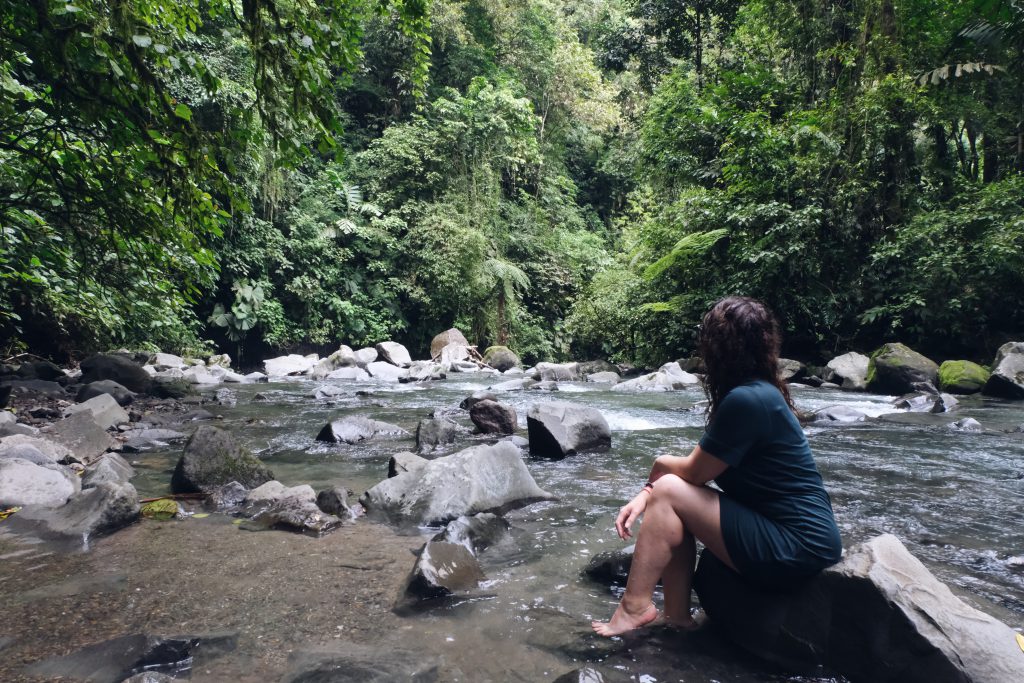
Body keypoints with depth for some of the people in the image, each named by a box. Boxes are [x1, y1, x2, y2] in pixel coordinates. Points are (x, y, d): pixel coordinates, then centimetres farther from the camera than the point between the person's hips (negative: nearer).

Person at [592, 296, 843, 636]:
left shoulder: (745, 400, -22)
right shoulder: (762, 391, 9)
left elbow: (695, 472, -15)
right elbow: (699, 466, 8)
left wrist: (662, 464, 7)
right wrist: (646, 493, -2)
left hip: (795, 548, -9)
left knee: (669, 492, -11)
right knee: (668, 490, 5)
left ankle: (635, 607, 0)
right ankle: (677, 613, 9)